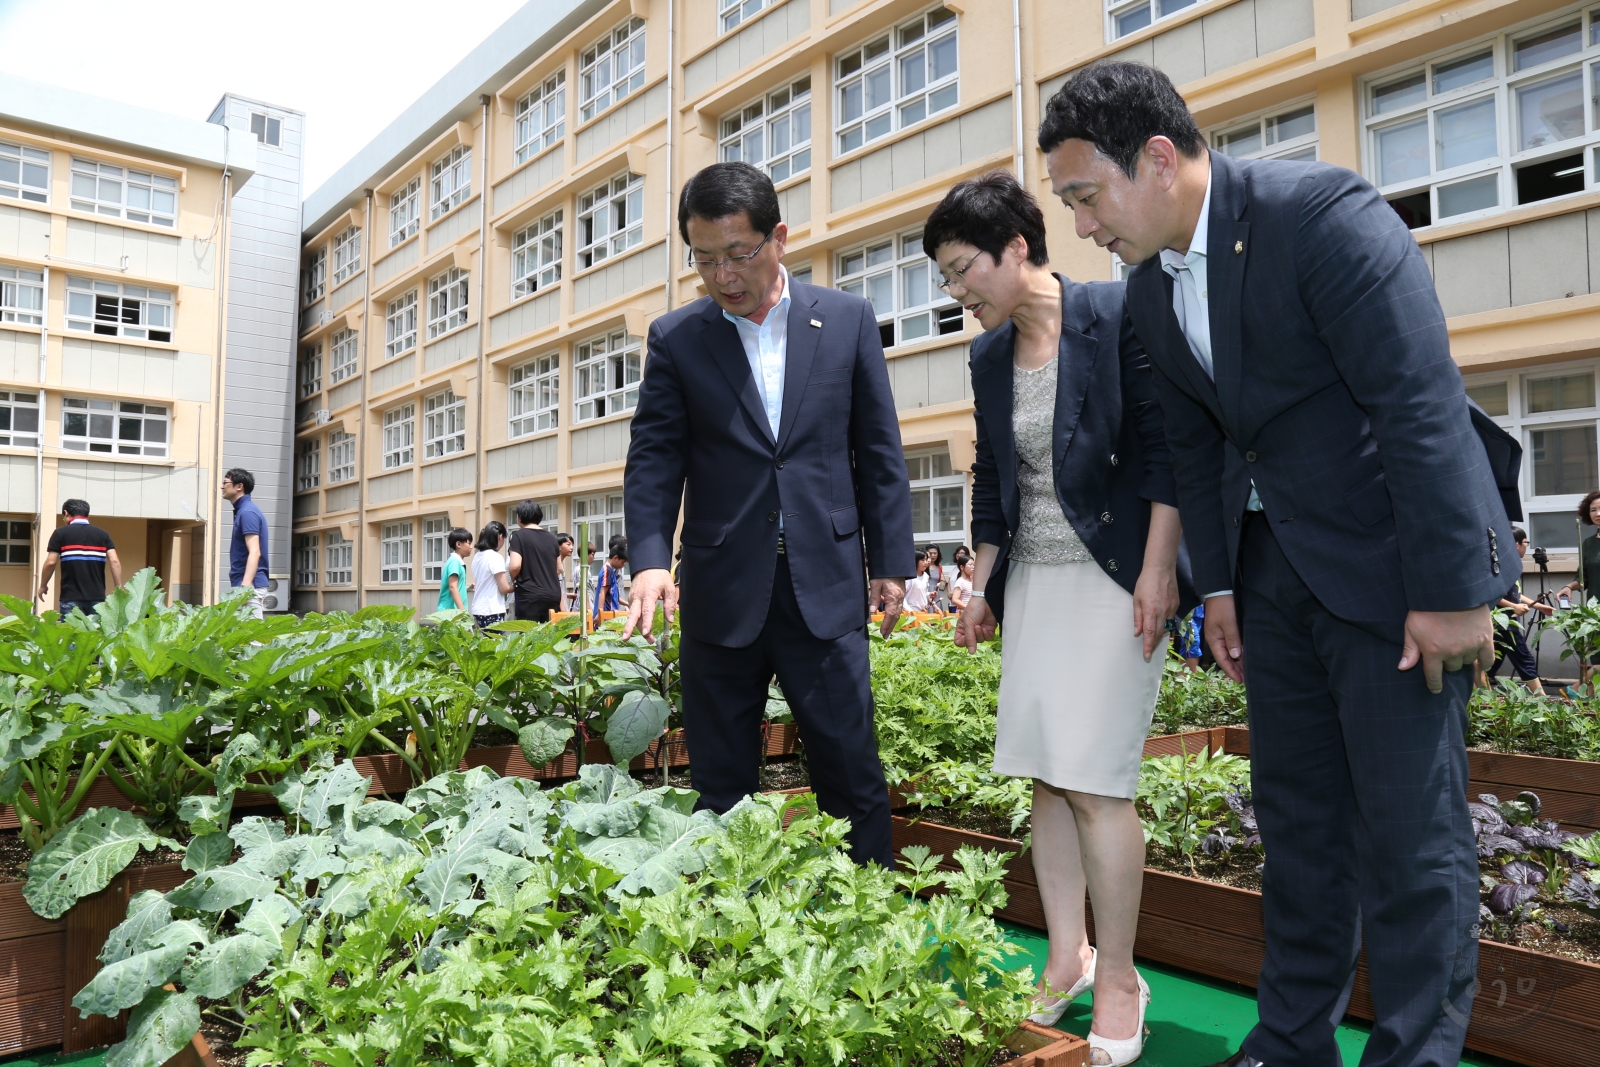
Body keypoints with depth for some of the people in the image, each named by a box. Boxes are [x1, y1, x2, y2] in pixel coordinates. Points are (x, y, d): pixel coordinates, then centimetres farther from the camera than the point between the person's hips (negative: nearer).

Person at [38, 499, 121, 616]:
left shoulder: (61, 533, 3)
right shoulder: (102, 534, 8)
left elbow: (50, 562, -2)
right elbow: (114, 562, -2)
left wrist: (43, 586, 13)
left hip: (71, 598, -2)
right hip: (97, 597, 2)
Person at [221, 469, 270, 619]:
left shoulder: (247, 512, -13)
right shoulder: (242, 510, 17)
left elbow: (255, 552, -23)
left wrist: (245, 586, -32)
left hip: (251, 586, -10)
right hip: (246, 585, 10)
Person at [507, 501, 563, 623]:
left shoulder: (519, 536, -4)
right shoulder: (551, 537, 14)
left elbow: (515, 566, -15)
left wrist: (513, 581, 4)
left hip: (530, 595, -5)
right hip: (553, 594, 5)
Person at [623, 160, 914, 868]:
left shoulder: (848, 319, 5)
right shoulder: (675, 338, 5)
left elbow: (879, 452, 6)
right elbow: (654, 457, 0)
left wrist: (891, 562, 3)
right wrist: (650, 558, -15)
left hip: (826, 588, 0)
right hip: (722, 591, 1)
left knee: (852, 774, 6)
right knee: (720, 785, 10)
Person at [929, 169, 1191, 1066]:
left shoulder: (1116, 315, -7)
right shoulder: (989, 354, 11)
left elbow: (1164, 445, -10)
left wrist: (1158, 572, -15)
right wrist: (981, 589, 16)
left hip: (1113, 577, -6)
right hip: (1031, 580, 6)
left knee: (1095, 780, -7)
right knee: (1046, 776, 7)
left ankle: (1118, 979, 10)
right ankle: (1067, 958, 21)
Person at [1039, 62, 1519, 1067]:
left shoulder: (1324, 215, -18)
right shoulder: (1150, 289, 5)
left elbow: (1424, 405, -20)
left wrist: (1452, 591, -19)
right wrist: (1218, 582, 11)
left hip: (1393, 561, -7)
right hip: (1275, 566, 7)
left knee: (1410, 823, -1)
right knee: (1296, 808, 13)